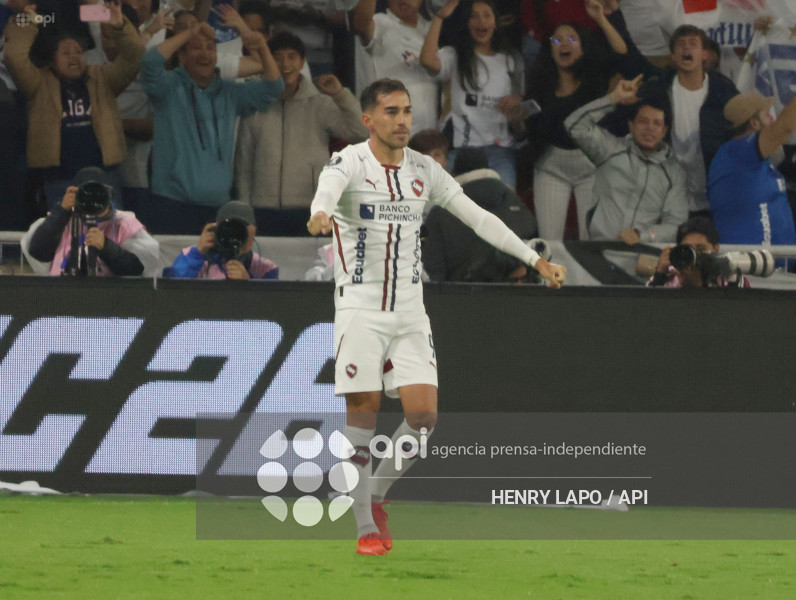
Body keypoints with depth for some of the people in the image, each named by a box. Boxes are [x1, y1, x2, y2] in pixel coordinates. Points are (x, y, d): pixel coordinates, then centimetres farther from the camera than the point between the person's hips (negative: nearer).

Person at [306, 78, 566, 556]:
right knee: (363, 413, -6)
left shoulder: (424, 170, 7)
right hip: (361, 308, -4)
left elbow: (478, 217, 11)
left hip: (410, 311, 4)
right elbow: (330, 186, -32)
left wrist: (536, 259, 7)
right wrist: (321, 212, -56)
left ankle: (377, 496, 16)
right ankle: (365, 526, 3)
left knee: (424, 413, -6)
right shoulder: (350, 163, -8)